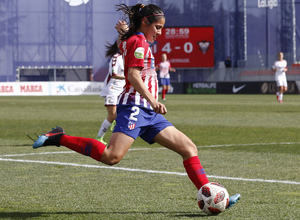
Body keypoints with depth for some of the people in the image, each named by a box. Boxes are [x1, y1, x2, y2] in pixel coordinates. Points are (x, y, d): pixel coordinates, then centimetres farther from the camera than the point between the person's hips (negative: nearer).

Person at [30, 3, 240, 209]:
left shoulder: (129, 41, 22)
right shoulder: (139, 42, -6)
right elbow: (133, 75, -19)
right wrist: (152, 101, -27)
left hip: (149, 114, 10)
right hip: (134, 106, -10)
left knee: (189, 148, 3)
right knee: (112, 156, -26)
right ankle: (60, 138, -13)